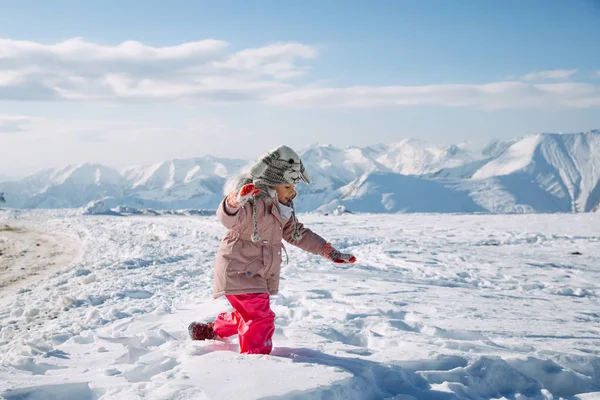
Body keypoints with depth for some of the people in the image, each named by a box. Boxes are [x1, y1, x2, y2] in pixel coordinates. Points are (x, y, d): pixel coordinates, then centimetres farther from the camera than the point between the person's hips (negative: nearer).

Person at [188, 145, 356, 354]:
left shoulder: (283, 209, 7)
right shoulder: (253, 202, -23)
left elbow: (298, 234, 17)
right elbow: (228, 218, -43)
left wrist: (330, 251, 12)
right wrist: (235, 201, -67)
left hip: (258, 275, 10)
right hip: (239, 273, -10)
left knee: (247, 316, 24)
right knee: (261, 318, -16)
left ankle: (209, 331, 46)